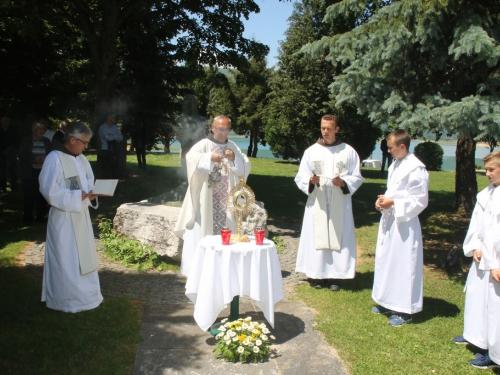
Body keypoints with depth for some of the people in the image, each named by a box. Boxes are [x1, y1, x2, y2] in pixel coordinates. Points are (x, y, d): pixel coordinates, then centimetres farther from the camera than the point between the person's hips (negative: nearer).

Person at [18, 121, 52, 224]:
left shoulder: (46, 141, 9)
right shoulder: (26, 141, 1)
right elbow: (22, 156, -5)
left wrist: (46, 158, -15)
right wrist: (35, 159, -18)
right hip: (30, 173, -2)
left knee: (42, 196, 4)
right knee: (29, 196, -1)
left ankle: (41, 216, 16)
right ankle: (28, 218, 9)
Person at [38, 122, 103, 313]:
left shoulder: (81, 159, 8)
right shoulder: (55, 159, -16)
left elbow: (89, 181, 18)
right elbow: (50, 191, -20)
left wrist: (91, 192, -5)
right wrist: (79, 196, -22)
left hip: (81, 214, 8)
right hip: (63, 217, -8)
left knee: (84, 256, 15)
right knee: (66, 260, 2)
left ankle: (83, 293, 29)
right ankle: (68, 299, 15)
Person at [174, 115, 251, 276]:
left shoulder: (233, 147, 12)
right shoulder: (204, 144, -2)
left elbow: (245, 167, 5)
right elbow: (191, 158, -20)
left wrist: (235, 158, -12)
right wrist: (209, 158, -34)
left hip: (226, 201, 4)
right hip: (205, 200, -4)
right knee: (201, 232, -3)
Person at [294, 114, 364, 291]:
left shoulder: (349, 152, 4)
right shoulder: (311, 151, 6)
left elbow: (357, 178, 5)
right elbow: (300, 178, 5)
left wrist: (343, 182, -14)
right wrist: (311, 181, -16)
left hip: (340, 204, 0)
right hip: (317, 203, 1)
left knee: (338, 238, -1)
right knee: (316, 237, -1)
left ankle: (334, 276, 8)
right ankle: (318, 275, 9)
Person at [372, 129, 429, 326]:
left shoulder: (416, 169, -17)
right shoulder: (395, 165, 11)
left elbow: (420, 200, -16)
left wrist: (393, 203, -19)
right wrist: (383, 200, 1)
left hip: (404, 224, -9)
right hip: (389, 221, 10)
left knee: (403, 265, -1)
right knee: (385, 261, 16)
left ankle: (404, 310, 11)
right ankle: (387, 302, 30)